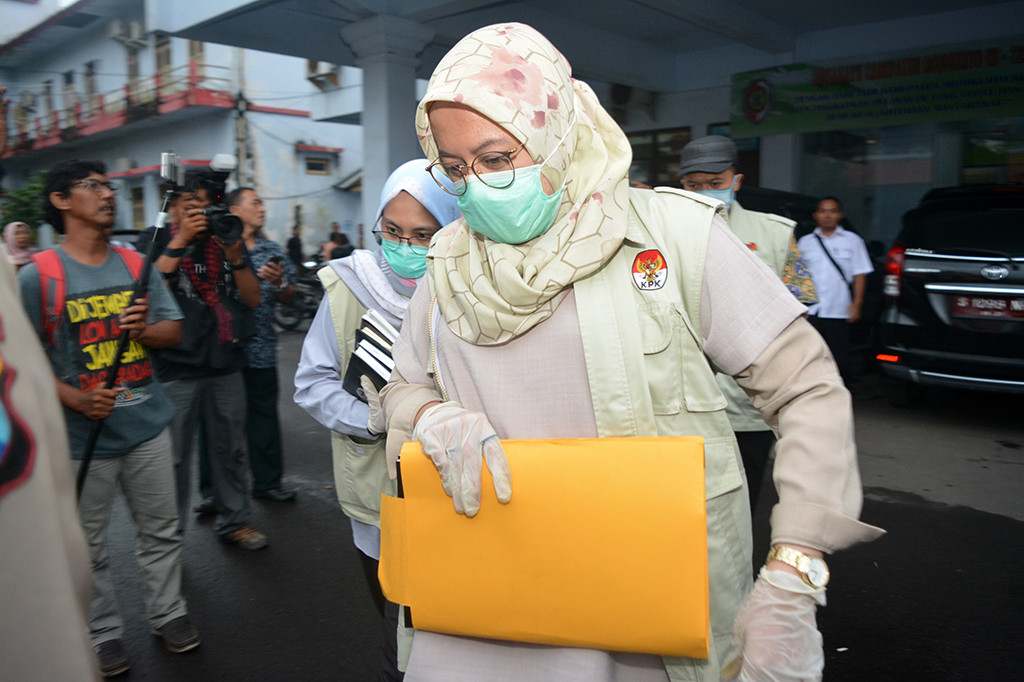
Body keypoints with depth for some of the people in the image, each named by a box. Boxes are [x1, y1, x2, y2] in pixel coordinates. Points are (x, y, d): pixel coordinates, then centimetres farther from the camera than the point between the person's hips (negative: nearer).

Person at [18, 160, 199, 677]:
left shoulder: (136, 265, 7)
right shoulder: (38, 276, -8)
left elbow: (173, 329, 9)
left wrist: (144, 328, -13)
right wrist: (77, 399, -22)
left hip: (147, 425, 4)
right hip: (83, 437, -3)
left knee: (160, 530, 14)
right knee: (88, 546, 11)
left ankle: (168, 614, 33)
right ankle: (103, 634, 30)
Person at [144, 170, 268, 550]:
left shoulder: (229, 239, 10)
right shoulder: (158, 241, 2)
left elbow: (253, 299, 3)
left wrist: (235, 258, -12)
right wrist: (180, 241, -17)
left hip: (226, 364, 4)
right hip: (176, 368, -3)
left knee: (230, 450, 13)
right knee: (172, 455, 2)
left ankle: (234, 521, 28)